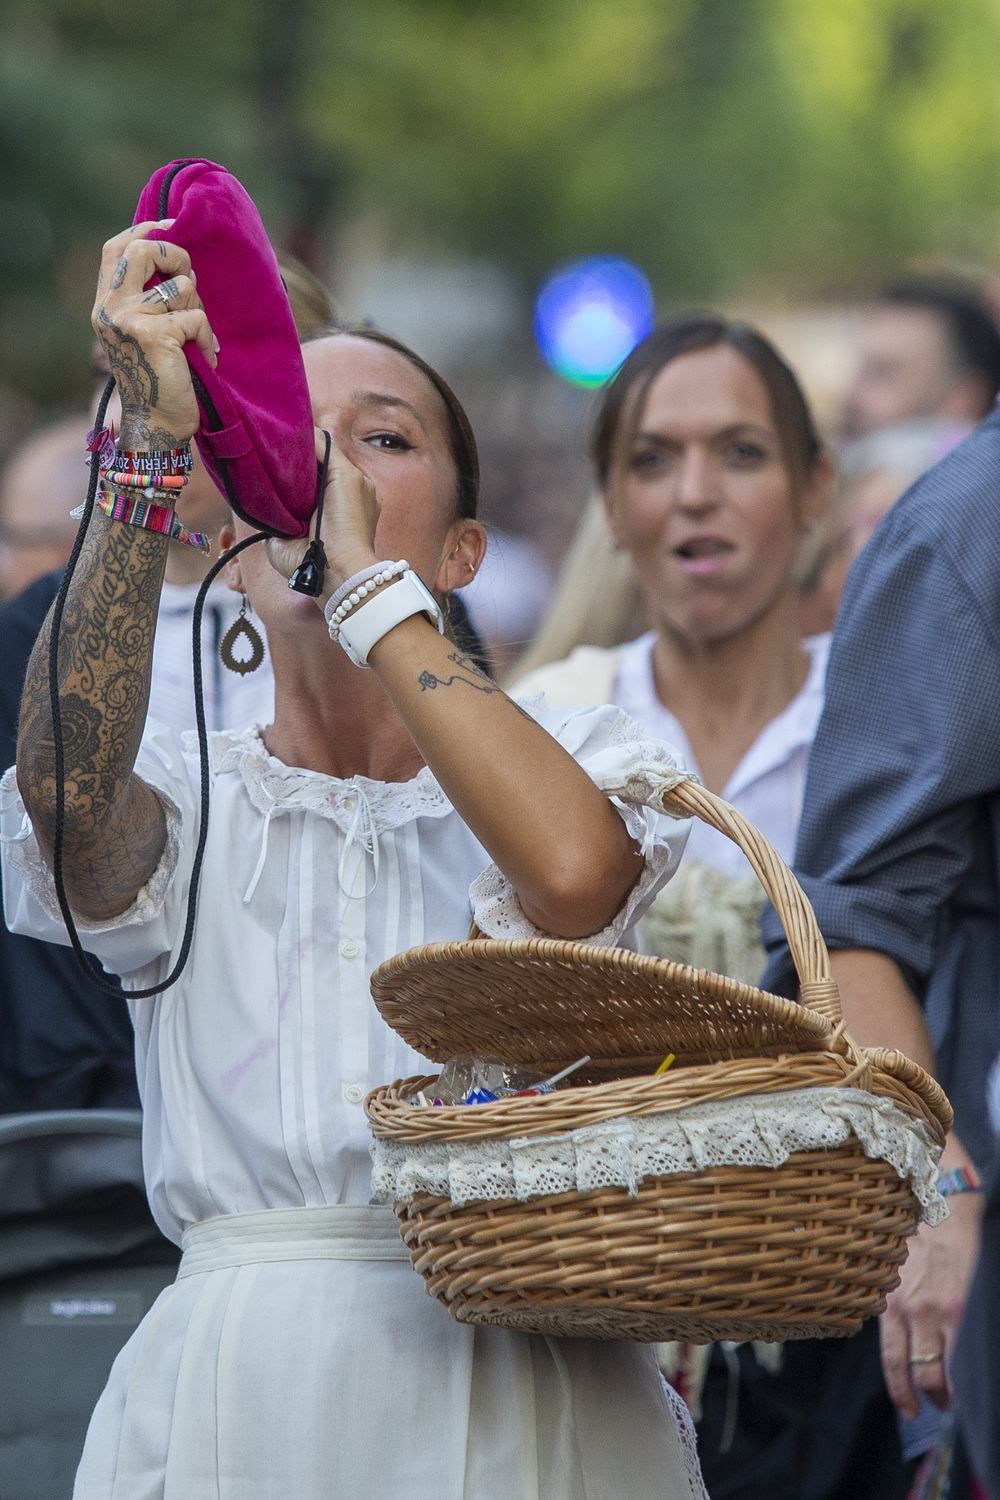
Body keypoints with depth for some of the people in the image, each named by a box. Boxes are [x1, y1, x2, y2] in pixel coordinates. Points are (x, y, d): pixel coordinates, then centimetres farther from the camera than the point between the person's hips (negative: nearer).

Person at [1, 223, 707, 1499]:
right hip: (233, 1384, 1)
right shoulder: (187, 805, 13)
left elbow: (574, 870, -15)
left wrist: (361, 574, -7)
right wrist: (156, 438, -16)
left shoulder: (583, 760, 11)